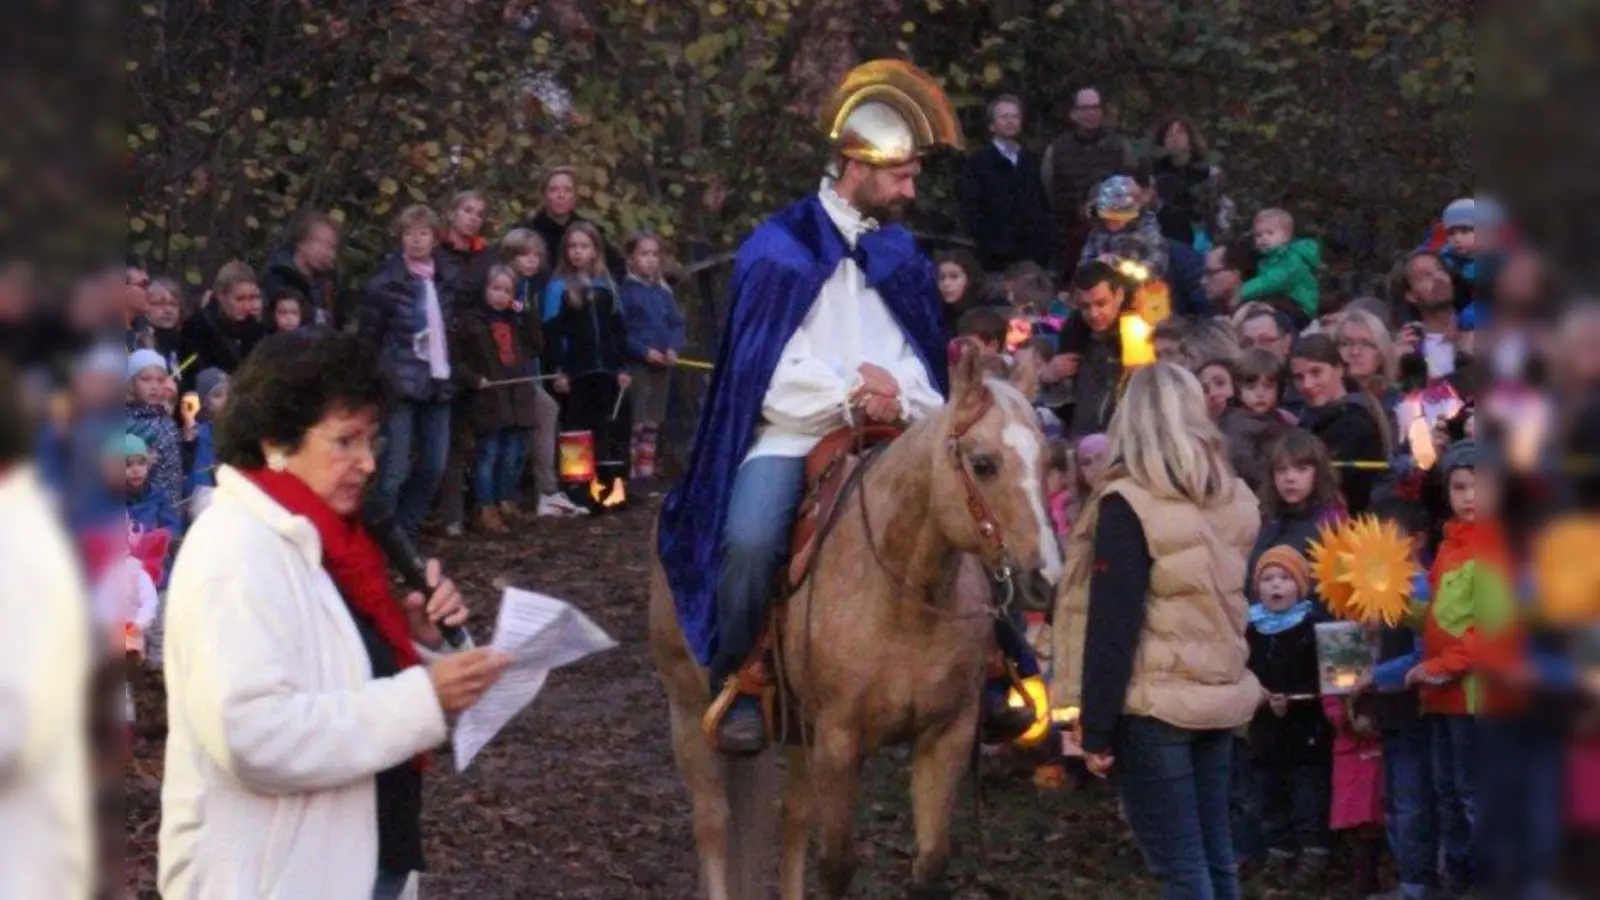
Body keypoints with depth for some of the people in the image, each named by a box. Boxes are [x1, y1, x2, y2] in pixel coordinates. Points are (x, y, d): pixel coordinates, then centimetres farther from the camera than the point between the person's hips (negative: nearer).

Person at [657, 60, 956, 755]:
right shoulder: (779, 250, -2)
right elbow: (763, 375, -9)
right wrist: (848, 396, -16)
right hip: (789, 438, -5)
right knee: (750, 540, -32)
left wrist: (898, 398, -12)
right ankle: (736, 684, -9)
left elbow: (929, 372, 10)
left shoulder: (901, 255, 14)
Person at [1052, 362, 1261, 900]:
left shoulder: (1129, 504, -13)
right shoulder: (1233, 501, 7)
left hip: (1154, 704, -7)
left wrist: (1095, 729, -11)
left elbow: (1112, 627, -15)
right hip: (1220, 696, 7)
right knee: (1215, 856, 11)